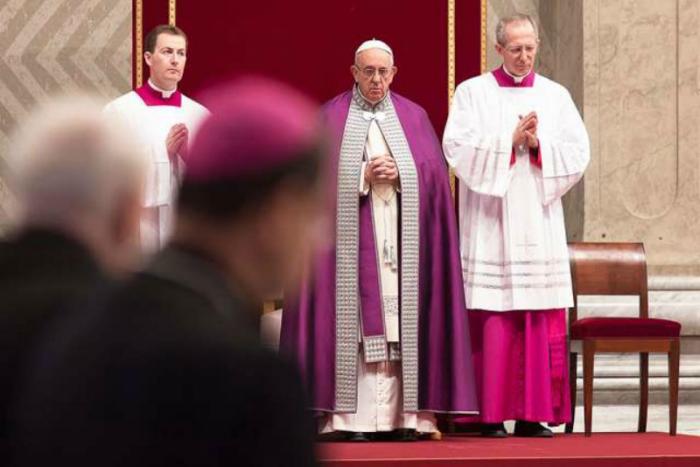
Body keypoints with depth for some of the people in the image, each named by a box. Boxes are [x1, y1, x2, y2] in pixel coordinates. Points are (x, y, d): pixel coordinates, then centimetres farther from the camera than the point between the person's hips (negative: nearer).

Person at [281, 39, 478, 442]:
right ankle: (351, 416, -10)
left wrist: (400, 174, -10)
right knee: (353, 321, -8)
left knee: (400, 321, -3)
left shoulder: (413, 117, 14)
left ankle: (401, 415, -3)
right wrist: (363, 178, -13)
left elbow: (435, 170, 7)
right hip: (351, 238, -2)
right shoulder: (331, 118, 6)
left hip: (402, 240, 2)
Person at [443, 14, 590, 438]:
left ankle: (532, 414, 2)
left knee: (539, 320, -2)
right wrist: (510, 140, -14)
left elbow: (578, 153, 4)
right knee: (492, 321, -7)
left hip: (539, 223, 2)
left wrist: (538, 145, -12)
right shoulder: (473, 93, 5)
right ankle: (491, 414, -3)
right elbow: (458, 148, -7)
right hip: (490, 224, -2)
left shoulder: (555, 96, 12)